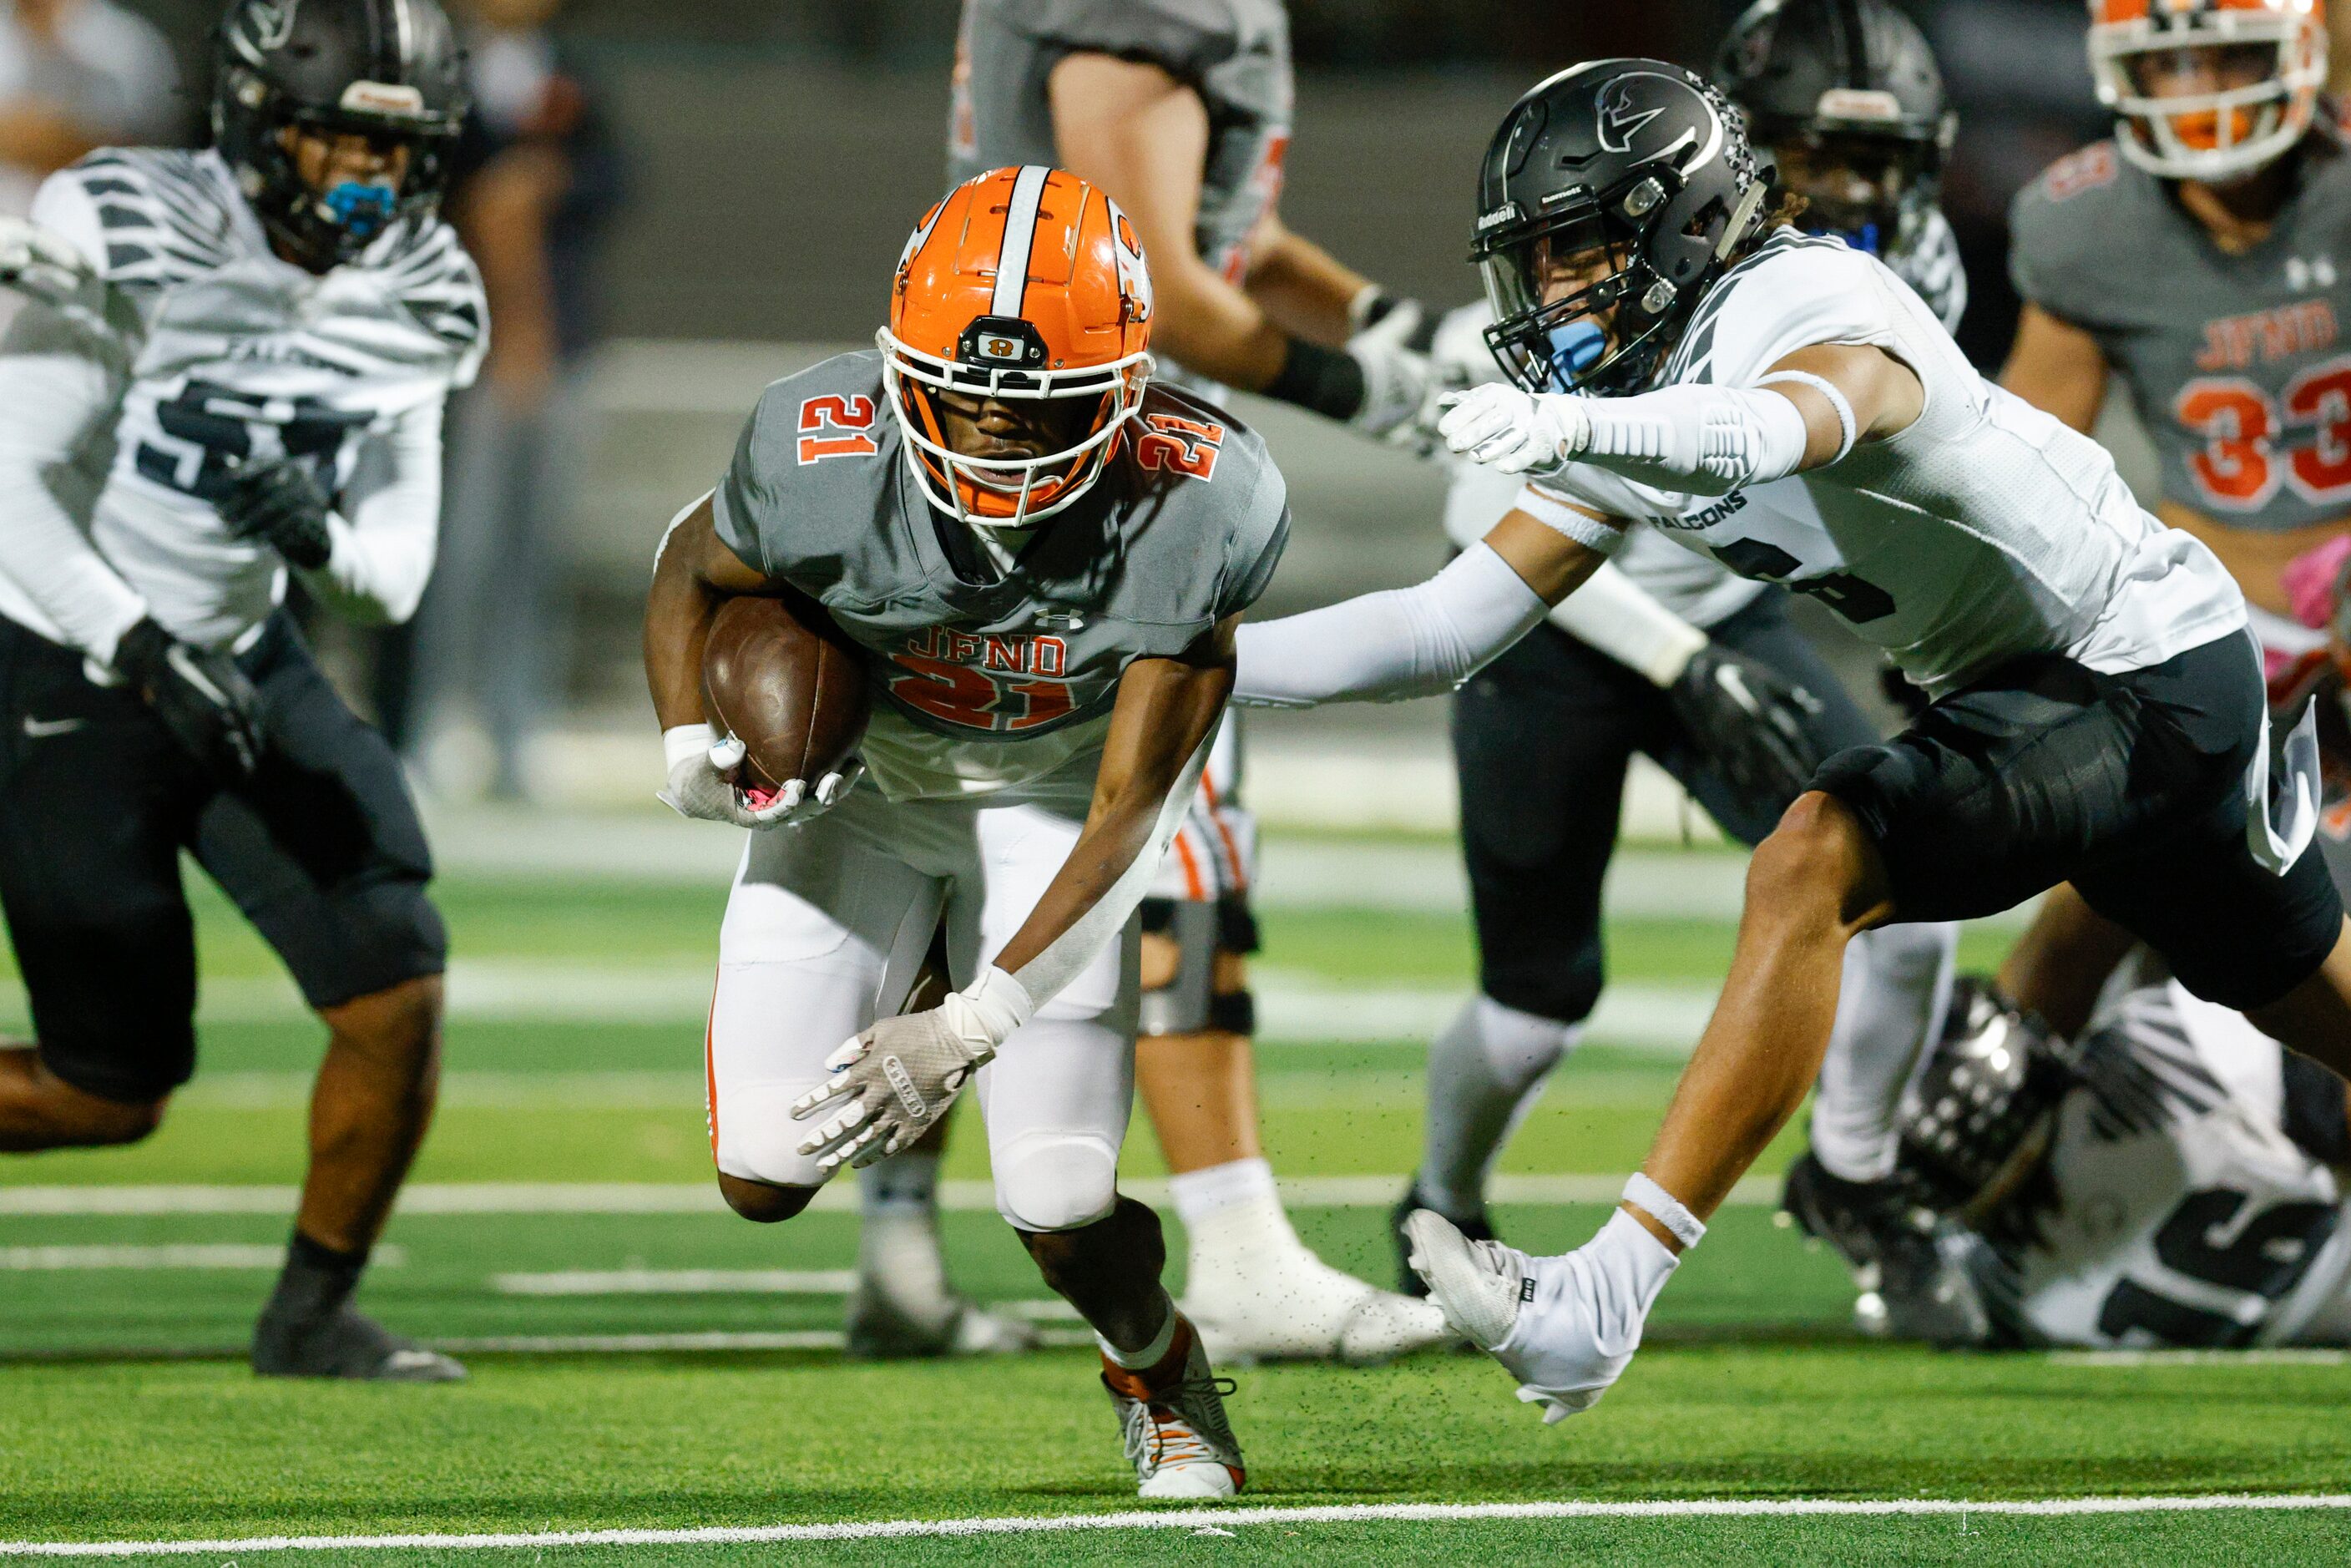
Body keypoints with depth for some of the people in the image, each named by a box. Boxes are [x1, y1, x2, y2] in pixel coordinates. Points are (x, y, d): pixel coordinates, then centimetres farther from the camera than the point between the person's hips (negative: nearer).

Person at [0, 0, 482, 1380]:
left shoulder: (413, 306, -1)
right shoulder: (130, 245, -19)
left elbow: (397, 578, 1)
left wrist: (323, 538, -22)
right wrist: (138, 648, -32)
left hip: (241, 663, 6)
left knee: (400, 996, -9)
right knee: (115, 1093, -4)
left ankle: (315, 1315, 11)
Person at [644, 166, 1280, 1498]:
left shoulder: (1190, 511, -33)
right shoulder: (821, 462, -32)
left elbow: (1130, 812, -26)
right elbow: (696, 569, -5)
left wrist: (980, 1022, -33)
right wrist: (692, 747, -23)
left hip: (1054, 798, -1)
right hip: (859, 777, 1)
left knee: (1062, 1212, -12)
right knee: (768, 1178, -9)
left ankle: (1160, 1371, 26)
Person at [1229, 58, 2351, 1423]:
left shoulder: (1810, 310, -26)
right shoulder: (1632, 407, 1)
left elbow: (1778, 429, -52)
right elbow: (1449, 630, 1)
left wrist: (1568, 425, -70)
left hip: (2154, 674, -11)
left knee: (1814, 868, -28)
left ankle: (1608, 1296, -31)